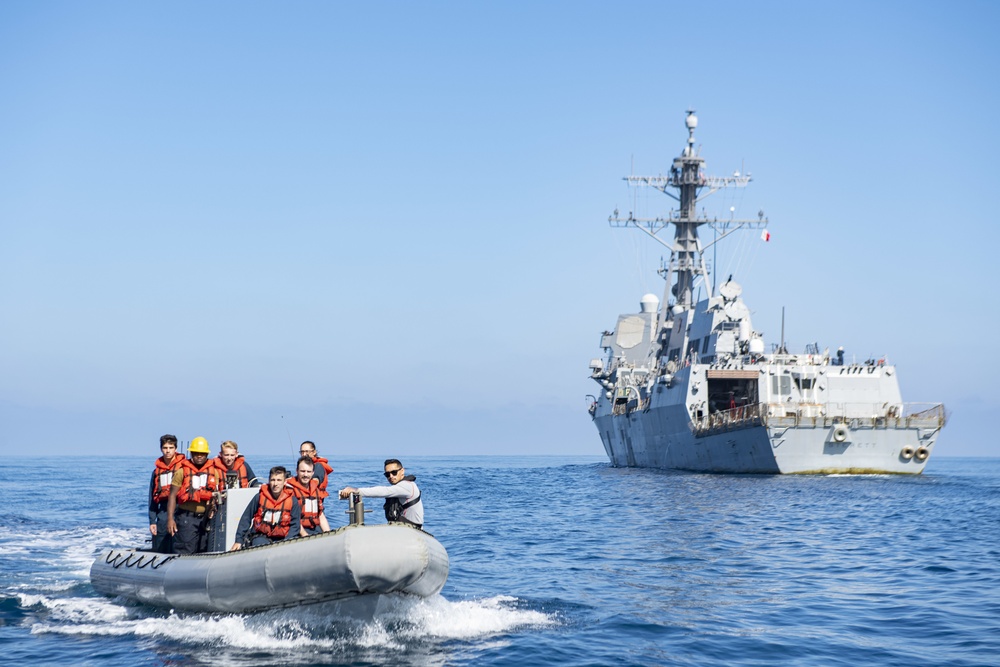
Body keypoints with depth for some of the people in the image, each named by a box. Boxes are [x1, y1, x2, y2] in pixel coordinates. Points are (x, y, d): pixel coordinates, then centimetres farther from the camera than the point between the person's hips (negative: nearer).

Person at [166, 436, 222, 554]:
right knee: (184, 552, -11)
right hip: (187, 518, -4)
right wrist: (170, 518, -9)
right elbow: (172, 495, -1)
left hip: (206, 518, 4)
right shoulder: (182, 471, 0)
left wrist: (214, 500, -8)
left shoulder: (213, 471, 11)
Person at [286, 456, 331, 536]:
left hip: (316, 529, 7)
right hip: (299, 531, -7)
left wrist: (328, 534, 7)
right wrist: (305, 535, -19)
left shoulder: (316, 489, 19)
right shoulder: (290, 489, -4)